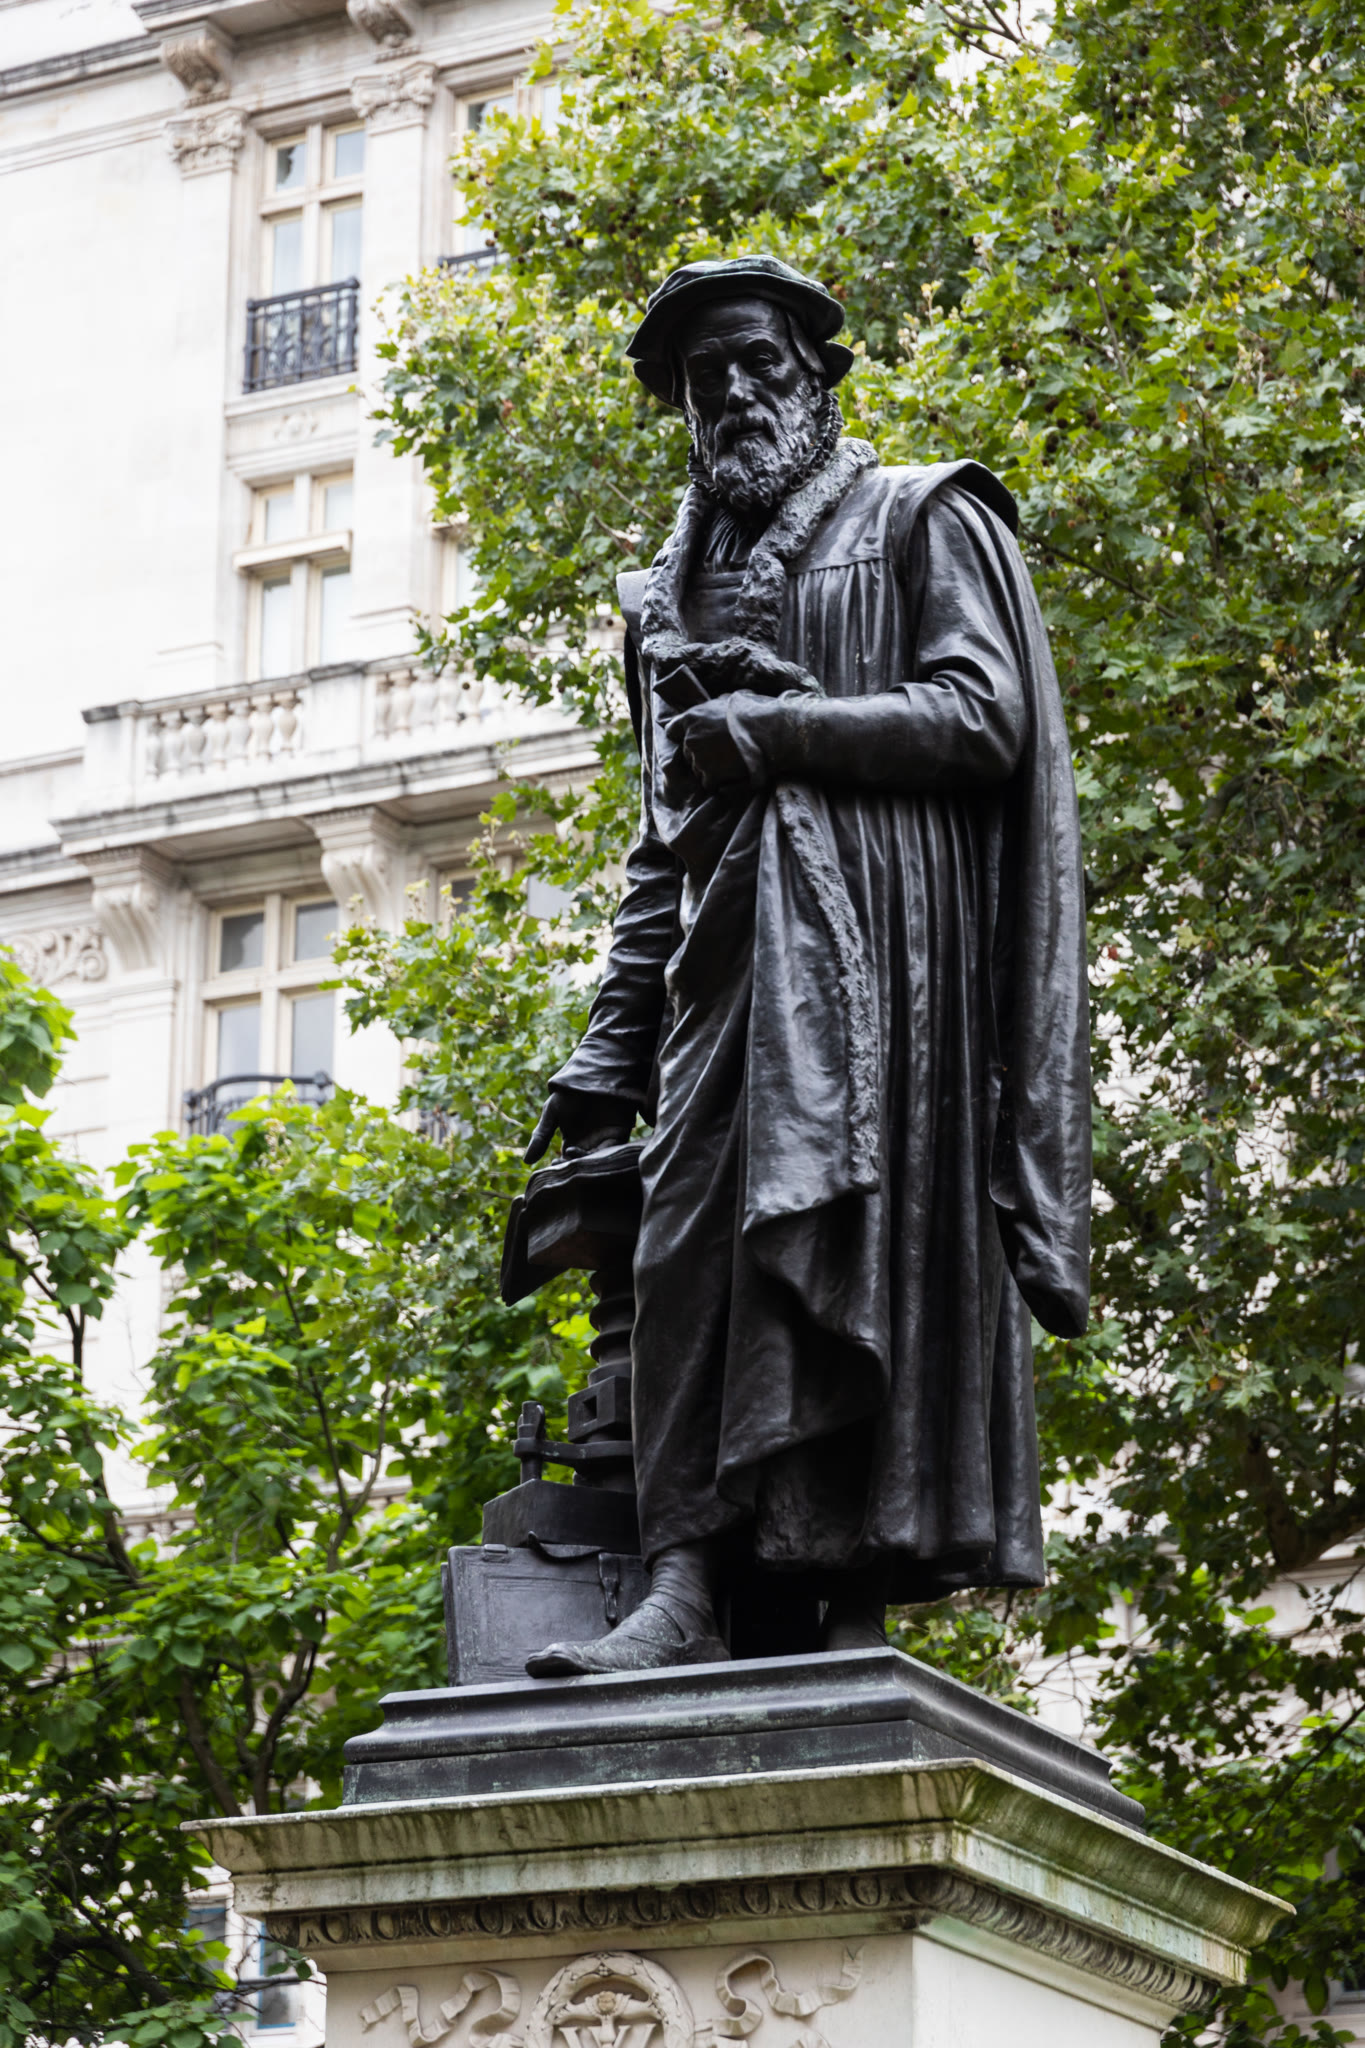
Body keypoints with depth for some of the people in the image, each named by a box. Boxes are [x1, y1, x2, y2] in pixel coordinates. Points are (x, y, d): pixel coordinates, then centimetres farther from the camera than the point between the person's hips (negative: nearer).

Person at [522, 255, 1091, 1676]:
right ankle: (682, 1593, -17)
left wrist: (770, 726, -8)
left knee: (860, 1240, -13)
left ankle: (859, 1612, -16)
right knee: (692, 1242, -9)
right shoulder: (673, 588, 26)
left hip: (878, 930, -5)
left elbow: (984, 720, -5)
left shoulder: (920, 522, 10)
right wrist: (609, 1050, 17)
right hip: (729, 947, 5)